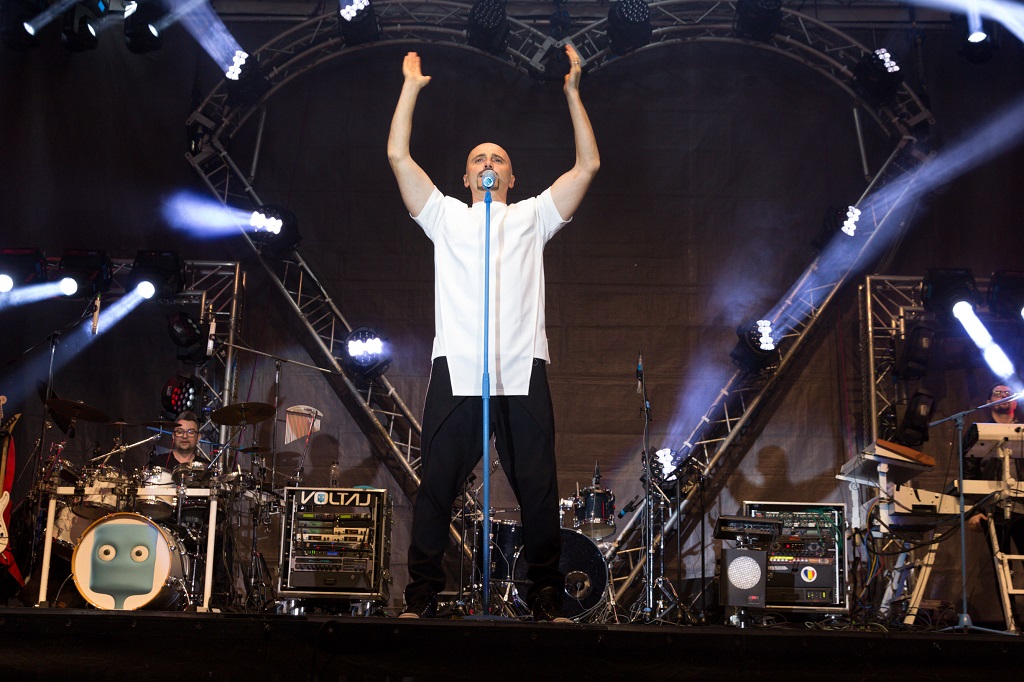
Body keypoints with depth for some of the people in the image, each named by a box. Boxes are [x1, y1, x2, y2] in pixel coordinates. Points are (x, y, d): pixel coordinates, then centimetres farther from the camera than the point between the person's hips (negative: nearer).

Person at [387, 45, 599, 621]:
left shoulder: (532, 217, 21)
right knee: (436, 489, -2)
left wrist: (573, 91, 13)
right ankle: (422, 597, 5)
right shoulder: (446, 217, 20)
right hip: (456, 373, 0)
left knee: (539, 492, 0)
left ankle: (547, 597, 9)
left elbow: (589, 165, 15)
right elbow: (399, 155, 14)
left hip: (523, 373, 0)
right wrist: (412, 87, 15)